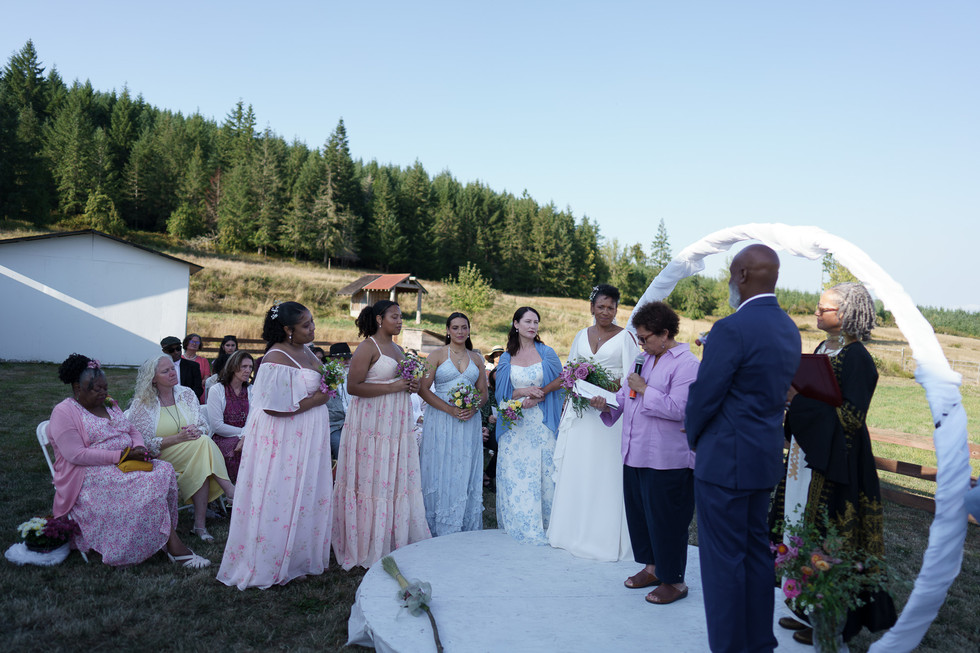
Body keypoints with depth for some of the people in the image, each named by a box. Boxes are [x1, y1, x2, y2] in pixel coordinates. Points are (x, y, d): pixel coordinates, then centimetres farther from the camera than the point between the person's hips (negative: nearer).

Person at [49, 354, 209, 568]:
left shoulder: (110, 405, 18)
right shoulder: (64, 413, -6)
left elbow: (133, 431, 21)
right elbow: (76, 455, -17)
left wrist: (138, 448, -3)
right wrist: (121, 456, -20)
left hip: (125, 465, 7)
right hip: (89, 476, -7)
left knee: (164, 470, -20)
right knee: (145, 484, -29)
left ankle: (166, 536, -23)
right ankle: (172, 544, -25)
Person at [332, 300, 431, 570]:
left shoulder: (397, 349, 17)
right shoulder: (368, 347, -8)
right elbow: (353, 387, -16)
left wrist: (411, 386, 6)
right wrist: (392, 387, -18)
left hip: (397, 422, 8)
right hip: (372, 424, -8)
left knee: (397, 481, 7)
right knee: (372, 482, -2)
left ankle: (396, 543, 16)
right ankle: (367, 548, 9)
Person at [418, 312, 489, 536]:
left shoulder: (476, 358, 12)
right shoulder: (437, 355, 1)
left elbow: (483, 392, 13)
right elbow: (423, 389, -7)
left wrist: (473, 408, -9)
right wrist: (451, 409, -15)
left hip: (469, 423, 3)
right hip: (441, 422, -3)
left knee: (465, 475, 5)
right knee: (441, 475, -1)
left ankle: (465, 531, 13)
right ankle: (439, 532, 8)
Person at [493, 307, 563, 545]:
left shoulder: (546, 353, 4)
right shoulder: (506, 358, 7)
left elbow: (560, 380, 4)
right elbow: (502, 393, 5)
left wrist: (539, 395, -9)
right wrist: (524, 392, -11)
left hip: (541, 424, -1)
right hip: (515, 425, 1)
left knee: (542, 473, 0)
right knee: (515, 474, 1)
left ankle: (541, 527, 11)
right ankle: (517, 525, 12)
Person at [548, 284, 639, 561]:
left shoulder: (625, 337, 0)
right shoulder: (581, 335, 14)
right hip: (580, 411, 5)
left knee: (606, 472, -3)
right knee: (576, 470, 7)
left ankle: (605, 537, 7)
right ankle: (574, 532, 19)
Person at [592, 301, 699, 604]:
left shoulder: (686, 364, -14)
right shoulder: (644, 359, 14)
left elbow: (678, 408, -24)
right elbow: (626, 394, 19)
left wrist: (643, 389, -18)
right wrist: (608, 404, -1)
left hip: (667, 461, -9)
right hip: (635, 454, 9)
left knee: (664, 520, 3)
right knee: (639, 514, 18)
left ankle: (673, 581, 19)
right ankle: (653, 567, 35)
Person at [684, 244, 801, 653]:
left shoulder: (732, 329, -20)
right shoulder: (788, 329, 7)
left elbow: (704, 396, -16)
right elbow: (777, 393, 12)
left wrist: (694, 436, 3)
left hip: (725, 460, -9)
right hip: (766, 456, 9)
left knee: (723, 560, 3)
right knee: (757, 553, 18)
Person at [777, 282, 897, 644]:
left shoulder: (856, 358, -16)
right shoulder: (822, 349, 10)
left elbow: (851, 417, -21)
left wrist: (800, 397, -22)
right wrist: (790, 390, -1)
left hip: (836, 461, -9)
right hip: (809, 453, 9)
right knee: (806, 531, 14)